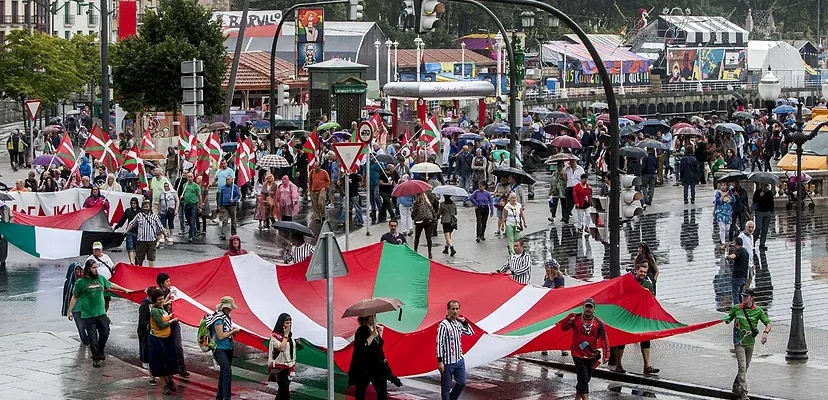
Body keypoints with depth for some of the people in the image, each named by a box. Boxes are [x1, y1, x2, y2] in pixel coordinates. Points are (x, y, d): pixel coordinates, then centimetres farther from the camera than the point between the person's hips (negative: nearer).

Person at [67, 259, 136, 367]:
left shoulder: (101, 278, 6)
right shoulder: (81, 282, -5)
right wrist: (70, 311, 0)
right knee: (92, 337, -2)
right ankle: (96, 358, 10)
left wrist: (125, 290, 32)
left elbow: (111, 285, 23)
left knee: (105, 333, 6)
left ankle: (100, 351, 32)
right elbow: (74, 297, 2)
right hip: (88, 316, -4)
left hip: (101, 313, 4)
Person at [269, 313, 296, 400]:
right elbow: (281, 348, -24)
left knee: (282, 389, 10)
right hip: (280, 366, -7)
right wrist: (285, 335, -17)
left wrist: (293, 365, 15)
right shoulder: (275, 335, -11)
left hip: (289, 365, 7)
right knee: (285, 387, -12)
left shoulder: (289, 335, 10)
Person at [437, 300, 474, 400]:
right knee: (446, 387, 3)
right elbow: (439, 343, -18)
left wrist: (464, 322, 5)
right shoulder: (444, 325, -17)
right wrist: (440, 361, -21)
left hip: (460, 360, 7)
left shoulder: (458, 323, 5)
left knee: (462, 383, 16)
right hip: (448, 362, -7)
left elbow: (470, 333, 21)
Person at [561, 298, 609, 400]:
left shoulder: (598, 323, -3)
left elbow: (604, 339, -8)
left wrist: (606, 354, -18)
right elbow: (563, 328, 2)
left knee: (586, 379, 16)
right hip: (578, 354, -3)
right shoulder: (576, 319, -3)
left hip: (591, 356, 3)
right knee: (583, 378, -12)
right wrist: (569, 320, -19)